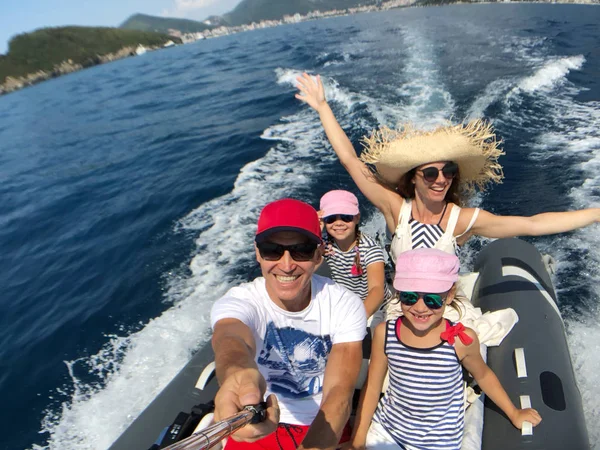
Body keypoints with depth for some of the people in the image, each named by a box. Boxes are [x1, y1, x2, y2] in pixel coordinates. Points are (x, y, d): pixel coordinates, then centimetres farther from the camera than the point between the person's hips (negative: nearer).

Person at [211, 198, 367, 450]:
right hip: (256, 429, 0)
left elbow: (339, 392, -21)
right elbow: (231, 339, -42)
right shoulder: (238, 302, -19)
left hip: (325, 428, 1)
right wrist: (238, 373, -65)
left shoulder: (344, 305, -14)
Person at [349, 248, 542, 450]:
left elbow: (483, 374, 1)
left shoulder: (461, 339, -22)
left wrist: (513, 413, 14)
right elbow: (371, 388, -6)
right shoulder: (385, 333, -19)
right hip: (384, 430, 1)